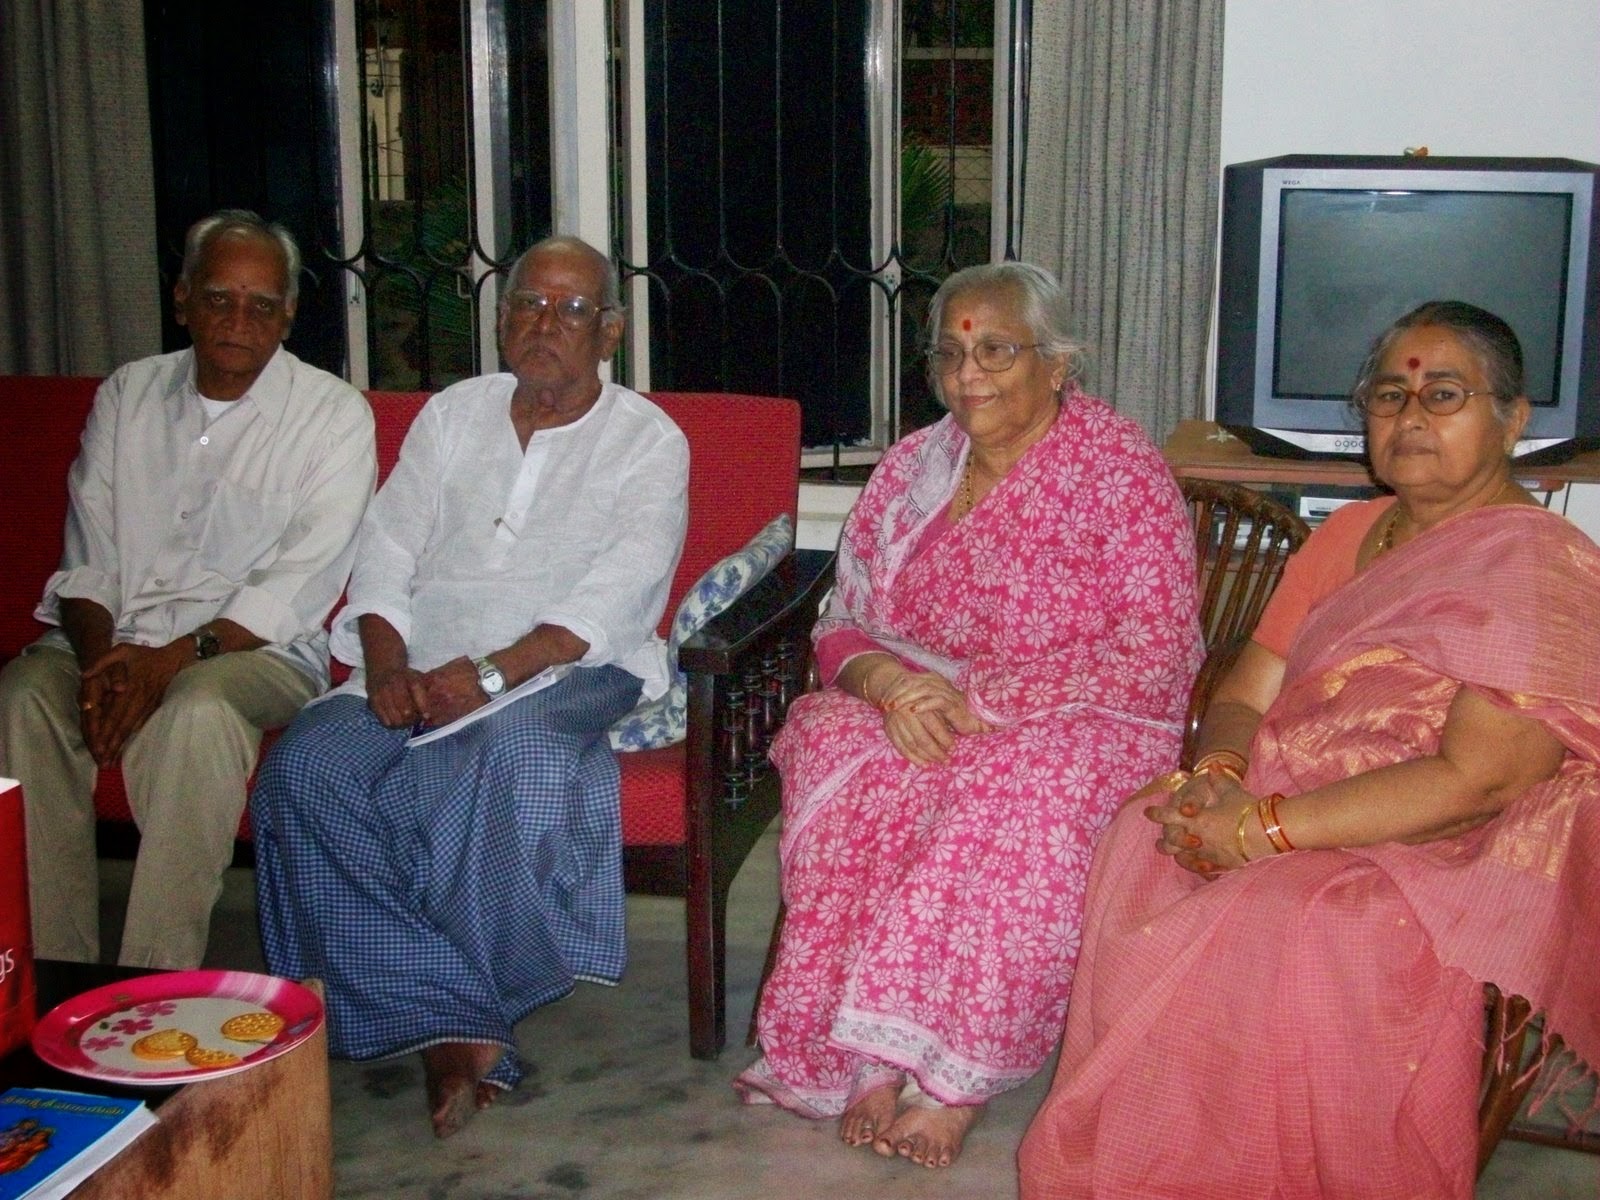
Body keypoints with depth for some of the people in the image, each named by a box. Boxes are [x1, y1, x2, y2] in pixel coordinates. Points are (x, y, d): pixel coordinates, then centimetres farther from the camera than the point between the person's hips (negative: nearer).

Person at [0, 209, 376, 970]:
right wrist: (101, 660, -12)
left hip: (257, 649, -4)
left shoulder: (333, 414, 0)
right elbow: (87, 560, 9)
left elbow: (301, 584, -9)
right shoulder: (127, 396, 14)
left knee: (196, 709, -36)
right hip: (114, 641, 4)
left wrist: (175, 657, -20)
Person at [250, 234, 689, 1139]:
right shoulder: (454, 415, 19)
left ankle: (451, 1027, -20)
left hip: (569, 672, -4)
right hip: (423, 672, 4)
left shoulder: (650, 442, 6)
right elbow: (386, 554, 12)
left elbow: (612, 600, -8)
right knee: (308, 764, -25)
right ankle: (455, 1023, -26)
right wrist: (386, 664, -8)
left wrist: (491, 671, -21)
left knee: (503, 753, -38)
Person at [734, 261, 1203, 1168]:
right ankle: (877, 1055, -26)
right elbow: (844, 625, 12)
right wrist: (887, 683, -14)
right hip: (921, 718, 4)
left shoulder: (1120, 469, -5)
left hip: (1076, 725, -3)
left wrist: (978, 697, -20)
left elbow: (1159, 653, -13)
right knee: (849, 766, -29)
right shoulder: (912, 469, 11)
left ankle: (952, 1075, -26)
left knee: (1016, 792, -37)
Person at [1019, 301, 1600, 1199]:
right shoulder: (1348, 535, 19)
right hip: (1279, 816, 7)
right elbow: (1244, 696, 15)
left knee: (1276, 930, -36)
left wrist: (1270, 826, -20)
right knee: (1133, 850, -23)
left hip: (1449, 862, -6)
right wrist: (1217, 777, -9)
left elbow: (1476, 780, -17)